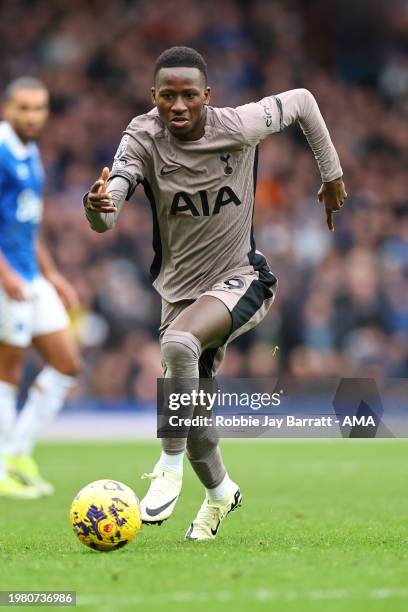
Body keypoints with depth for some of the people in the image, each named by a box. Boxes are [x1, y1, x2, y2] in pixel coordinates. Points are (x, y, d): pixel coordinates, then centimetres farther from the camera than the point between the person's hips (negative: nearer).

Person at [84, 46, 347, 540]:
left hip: (241, 278, -3)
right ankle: (219, 491, 40)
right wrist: (97, 206, -52)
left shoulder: (239, 126, -16)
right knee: (190, 413, 9)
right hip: (180, 288, 3)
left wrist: (332, 174, 10)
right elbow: (105, 221, -28)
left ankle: (170, 464, -20)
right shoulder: (143, 139, -15)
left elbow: (301, 101, 4)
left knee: (179, 343, -34)